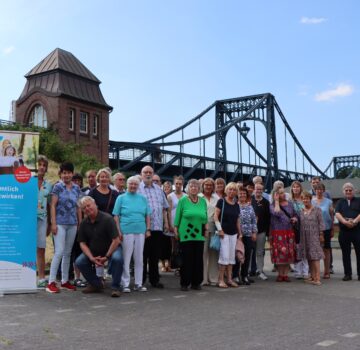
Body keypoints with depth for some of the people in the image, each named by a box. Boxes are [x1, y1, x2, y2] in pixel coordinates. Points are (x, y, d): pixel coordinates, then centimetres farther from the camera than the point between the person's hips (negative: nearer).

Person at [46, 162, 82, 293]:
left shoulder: (76, 188, 11)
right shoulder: (57, 187, -1)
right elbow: (53, 205, -5)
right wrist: (53, 223, -11)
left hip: (73, 224, 5)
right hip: (60, 223, -5)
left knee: (67, 253, 10)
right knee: (59, 252, -10)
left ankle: (65, 281, 18)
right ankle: (51, 282, -5)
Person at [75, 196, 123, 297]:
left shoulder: (107, 218, -20)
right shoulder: (84, 223, -4)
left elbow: (116, 240, -21)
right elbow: (82, 243, -2)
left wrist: (106, 257, -20)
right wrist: (92, 258, -17)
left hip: (111, 249, -5)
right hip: (93, 251, 5)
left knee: (117, 258, -35)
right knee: (79, 262, -14)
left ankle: (115, 287, -16)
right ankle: (96, 284, 7)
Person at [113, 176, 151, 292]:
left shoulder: (142, 198, 12)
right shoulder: (121, 198, 4)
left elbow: (147, 215, 14)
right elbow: (116, 216, 0)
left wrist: (148, 229, 6)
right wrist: (118, 231, -7)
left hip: (140, 232, 3)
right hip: (126, 231, -3)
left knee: (139, 258, 8)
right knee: (126, 258, 0)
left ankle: (138, 283, 17)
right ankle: (125, 284, 8)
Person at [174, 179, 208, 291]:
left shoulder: (203, 201, 9)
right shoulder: (183, 200, -1)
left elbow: (205, 217, 15)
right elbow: (178, 216, 2)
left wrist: (206, 229, 11)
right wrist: (176, 230, 0)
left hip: (199, 235, 3)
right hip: (186, 234, -3)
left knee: (198, 259, 5)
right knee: (186, 259, -1)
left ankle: (196, 282, 16)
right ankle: (184, 283, 9)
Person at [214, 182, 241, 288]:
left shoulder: (236, 205, 11)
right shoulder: (221, 201, -5)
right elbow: (215, 216, -8)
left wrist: (239, 232, 14)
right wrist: (220, 229, -14)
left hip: (233, 233, 6)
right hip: (223, 232, -6)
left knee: (231, 256, 8)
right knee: (224, 255, -8)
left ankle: (229, 279, 16)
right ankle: (221, 280, -1)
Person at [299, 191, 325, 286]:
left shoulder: (317, 210, 0)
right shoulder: (301, 211, 10)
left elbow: (321, 222, -2)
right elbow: (299, 224, 12)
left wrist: (321, 234, -6)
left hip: (314, 235, -4)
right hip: (304, 237, 4)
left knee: (315, 256, -10)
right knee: (309, 257, 9)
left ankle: (317, 278, -13)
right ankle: (312, 277, 16)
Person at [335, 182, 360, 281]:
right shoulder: (340, 202, 14)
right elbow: (337, 214, -2)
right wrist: (345, 222, -19)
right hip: (344, 231, 2)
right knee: (346, 254, 6)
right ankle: (347, 274, 13)